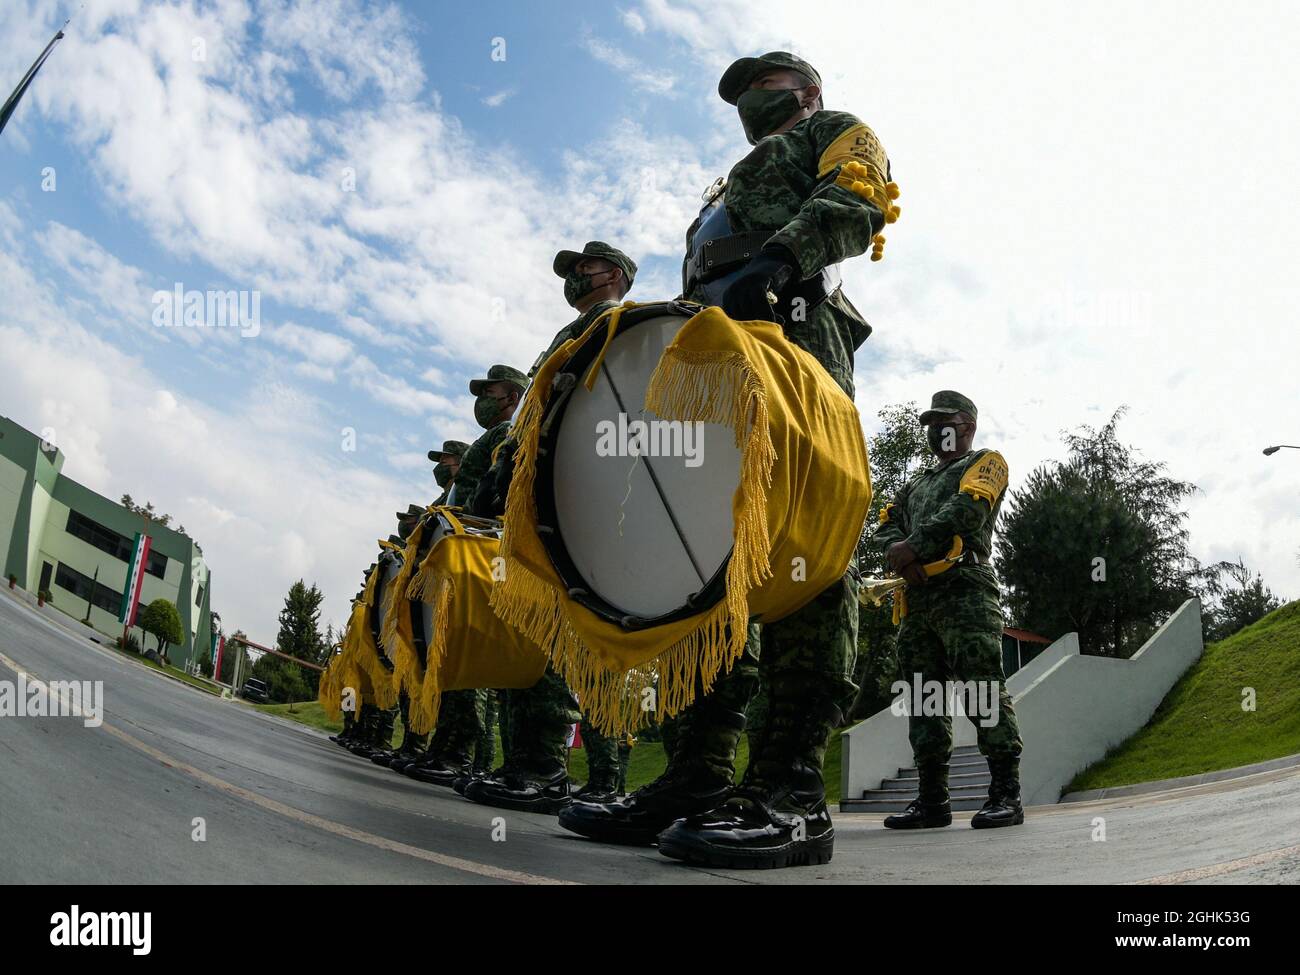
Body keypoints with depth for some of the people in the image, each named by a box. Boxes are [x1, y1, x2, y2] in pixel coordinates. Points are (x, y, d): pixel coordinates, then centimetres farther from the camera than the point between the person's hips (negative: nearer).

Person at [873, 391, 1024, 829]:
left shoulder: (986, 462, 12)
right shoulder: (918, 483, 32)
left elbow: (968, 509, -8)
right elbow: (885, 526, 18)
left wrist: (914, 546, -12)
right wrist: (897, 552, -5)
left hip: (964, 590, -7)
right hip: (917, 597, 7)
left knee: (984, 688, -13)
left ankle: (1006, 794, -9)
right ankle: (932, 798, 7)